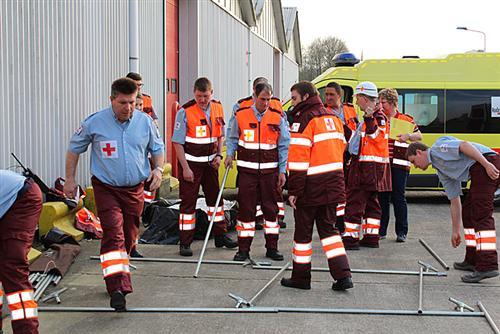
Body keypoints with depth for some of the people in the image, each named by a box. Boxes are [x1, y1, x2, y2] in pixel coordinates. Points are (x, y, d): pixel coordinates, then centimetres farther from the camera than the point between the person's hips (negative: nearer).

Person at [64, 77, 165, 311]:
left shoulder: (145, 121, -2)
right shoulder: (95, 122, -10)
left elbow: (157, 147, 14)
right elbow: (74, 148, 4)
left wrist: (158, 168, -4)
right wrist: (70, 179, 3)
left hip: (135, 189, 4)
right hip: (106, 188, -3)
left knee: (129, 237, 12)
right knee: (113, 234, -18)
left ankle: (115, 276, 34)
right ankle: (118, 287, -24)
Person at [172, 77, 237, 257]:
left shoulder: (217, 108, 2)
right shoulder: (185, 111, -14)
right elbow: (177, 142, -12)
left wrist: (218, 155, 1)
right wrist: (185, 168, -15)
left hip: (210, 161, 5)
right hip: (190, 162, -5)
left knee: (215, 197, 14)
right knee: (188, 201, -2)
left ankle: (220, 236, 28)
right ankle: (185, 243, 6)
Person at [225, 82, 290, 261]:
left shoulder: (278, 117, 2)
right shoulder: (240, 115, -1)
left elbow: (284, 146, 5)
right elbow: (232, 138, 12)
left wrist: (282, 171, 3)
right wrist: (229, 155, -4)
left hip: (270, 170, 1)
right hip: (247, 170, -1)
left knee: (270, 208, 7)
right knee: (246, 208, 1)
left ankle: (272, 247, 18)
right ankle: (243, 249, 9)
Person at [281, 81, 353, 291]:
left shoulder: (304, 120, -13)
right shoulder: (333, 118, 14)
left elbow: (298, 159, -18)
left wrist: (294, 191, -16)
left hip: (311, 187, -7)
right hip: (333, 185, 7)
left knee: (303, 232, 6)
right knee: (328, 228, 14)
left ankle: (301, 277, 16)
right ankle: (343, 276, 6)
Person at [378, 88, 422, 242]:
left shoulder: (405, 119, 3)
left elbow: (419, 136, 4)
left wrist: (408, 136, -15)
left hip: (399, 164, -3)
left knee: (398, 198, -2)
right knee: (382, 197, 6)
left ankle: (401, 232, 6)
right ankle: (381, 231, 15)